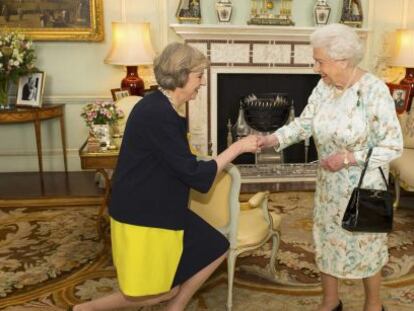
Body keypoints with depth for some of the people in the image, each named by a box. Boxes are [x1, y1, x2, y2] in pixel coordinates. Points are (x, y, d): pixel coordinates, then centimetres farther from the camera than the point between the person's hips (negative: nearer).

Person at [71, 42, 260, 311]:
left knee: (216, 249, 12)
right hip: (142, 216, -10)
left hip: (162, 210, 10)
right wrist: (237, 148, -15)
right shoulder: (156, 114, -25)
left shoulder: (164, 109, 7)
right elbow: (194, 173, -22)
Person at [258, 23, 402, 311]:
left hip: (363, 187, -6)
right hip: (329, 184, 6)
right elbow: (305, 123, 0)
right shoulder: (324, 87, -3)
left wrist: (349, 158, -25)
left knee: (364, 245, 11)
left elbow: (393, 146, -19)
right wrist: (274, 139, -14)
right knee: (326, 240, 17)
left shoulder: (374, 91, -22)